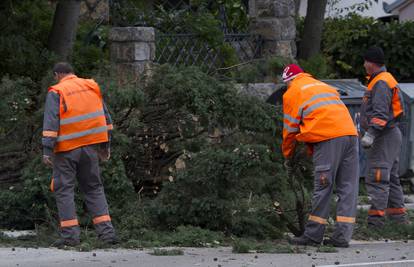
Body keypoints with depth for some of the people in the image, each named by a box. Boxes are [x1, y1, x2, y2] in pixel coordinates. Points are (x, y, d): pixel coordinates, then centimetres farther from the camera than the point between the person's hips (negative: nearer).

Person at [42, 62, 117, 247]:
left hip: (67, 149, -5)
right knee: (94, 188, 11)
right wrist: (105, 146, 20)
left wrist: (47, 150, -16)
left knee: (64, 190, 2)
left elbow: (51, 122, -14)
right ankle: (106, 232, 3)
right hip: (90, 147, 5)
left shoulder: (56, 93, -5)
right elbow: (105, 117, 14)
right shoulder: (92, 87, 11)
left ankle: (70, 234, -4)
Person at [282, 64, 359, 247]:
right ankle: (342, 236, 3)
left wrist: (288, 156, 28)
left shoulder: (292, 93, 12)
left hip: (328, 137, -6)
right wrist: (312, 151, 32)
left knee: (323, 187, -2)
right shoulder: (324, 86, 32)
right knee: (347, 187, 5)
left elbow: (290, 129, 13)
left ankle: (313, 235, 2)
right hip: (350, 134, 6)